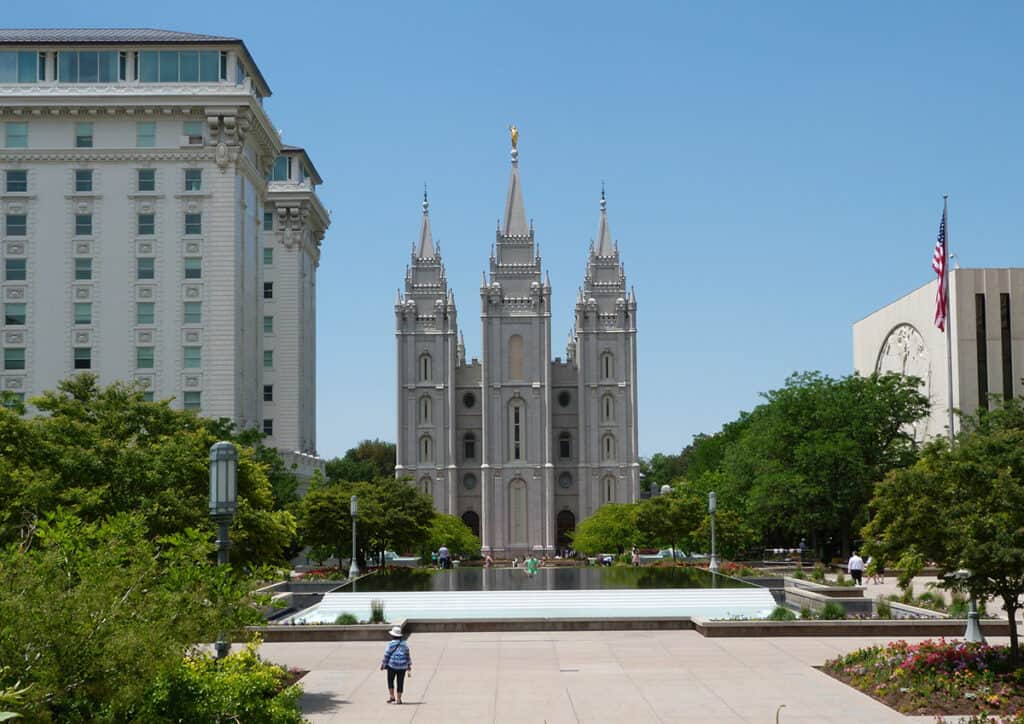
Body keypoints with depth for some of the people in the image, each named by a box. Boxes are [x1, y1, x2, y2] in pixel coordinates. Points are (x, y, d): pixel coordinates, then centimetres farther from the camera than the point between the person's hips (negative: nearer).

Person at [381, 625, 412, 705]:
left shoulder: (391, 644, -8)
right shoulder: (404, 644, 5)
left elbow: (386, 655, -7)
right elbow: (408, 656, 6)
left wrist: (383, 665, 4)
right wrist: (409, 668, 12)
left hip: (392, 665, -3)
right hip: (402, 666, 3)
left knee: (390, 681, 14)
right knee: (400, 682, 7)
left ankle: (392, 696, 7)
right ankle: (398, 699, 8)